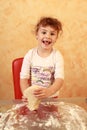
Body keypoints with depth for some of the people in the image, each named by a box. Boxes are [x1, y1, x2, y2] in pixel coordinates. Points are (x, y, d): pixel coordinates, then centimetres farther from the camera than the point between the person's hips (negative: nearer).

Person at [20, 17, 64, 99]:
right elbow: (24, 78, -3)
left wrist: (49, 92, -35)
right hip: (32, 98, 0)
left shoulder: (57, 56, -4)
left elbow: (60, 79, -15)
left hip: (51, 98, 0)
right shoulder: (30, 55, -2)